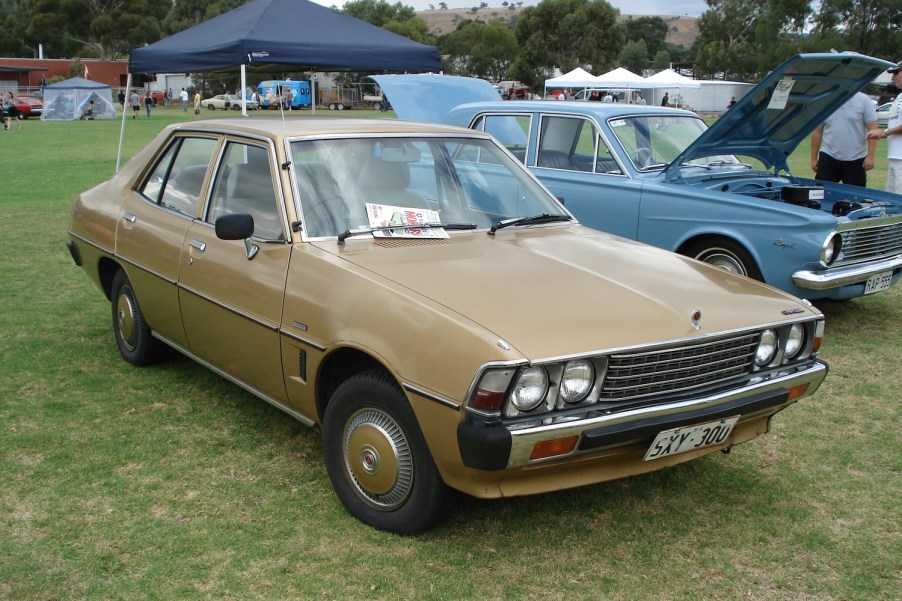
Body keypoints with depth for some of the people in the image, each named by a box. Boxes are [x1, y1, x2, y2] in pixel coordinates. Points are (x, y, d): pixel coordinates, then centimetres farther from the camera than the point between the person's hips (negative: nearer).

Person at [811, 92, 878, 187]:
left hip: (855, 161, -2)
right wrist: (814, 158, 7)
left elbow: (872, 130, -5)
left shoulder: (863, 100, -2)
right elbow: (817, 131, 8)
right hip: (828, 158, 2)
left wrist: (870, 156, -13)